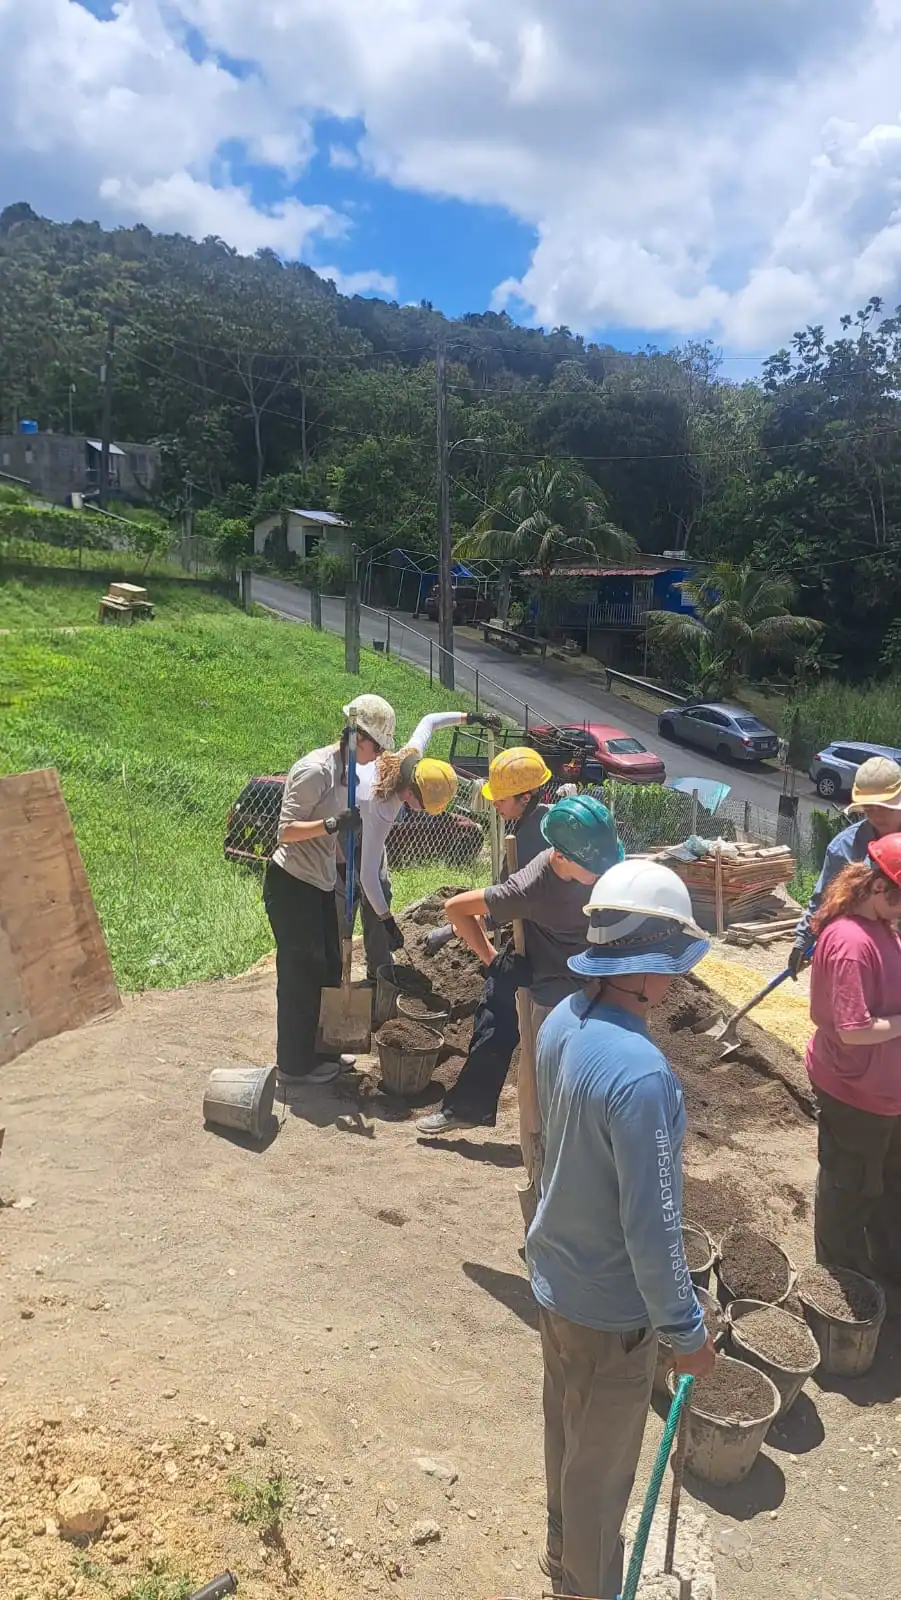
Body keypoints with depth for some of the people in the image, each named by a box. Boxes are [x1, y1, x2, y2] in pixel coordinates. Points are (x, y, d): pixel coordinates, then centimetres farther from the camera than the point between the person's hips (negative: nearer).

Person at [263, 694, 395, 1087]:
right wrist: (332, 824, -34)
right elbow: (286, 831, -23)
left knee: (327, 969, 16)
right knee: (301, 974, 0)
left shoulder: (343, 770, 8)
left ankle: (317, 1051, 31)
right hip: (292, 885, -9)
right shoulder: (315, 770, -20)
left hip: (319, 884, 9)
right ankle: (295, 1065, 14)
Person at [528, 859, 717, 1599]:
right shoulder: (641, 1073, -36)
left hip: (554, 1271, 8)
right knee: (602, 1462, 19)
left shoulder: (561, 1022, -11)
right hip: (610, 1304, -8)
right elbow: (652, 1227, -29)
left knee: (566, 1430, 30)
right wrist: (686, 1328, -12)